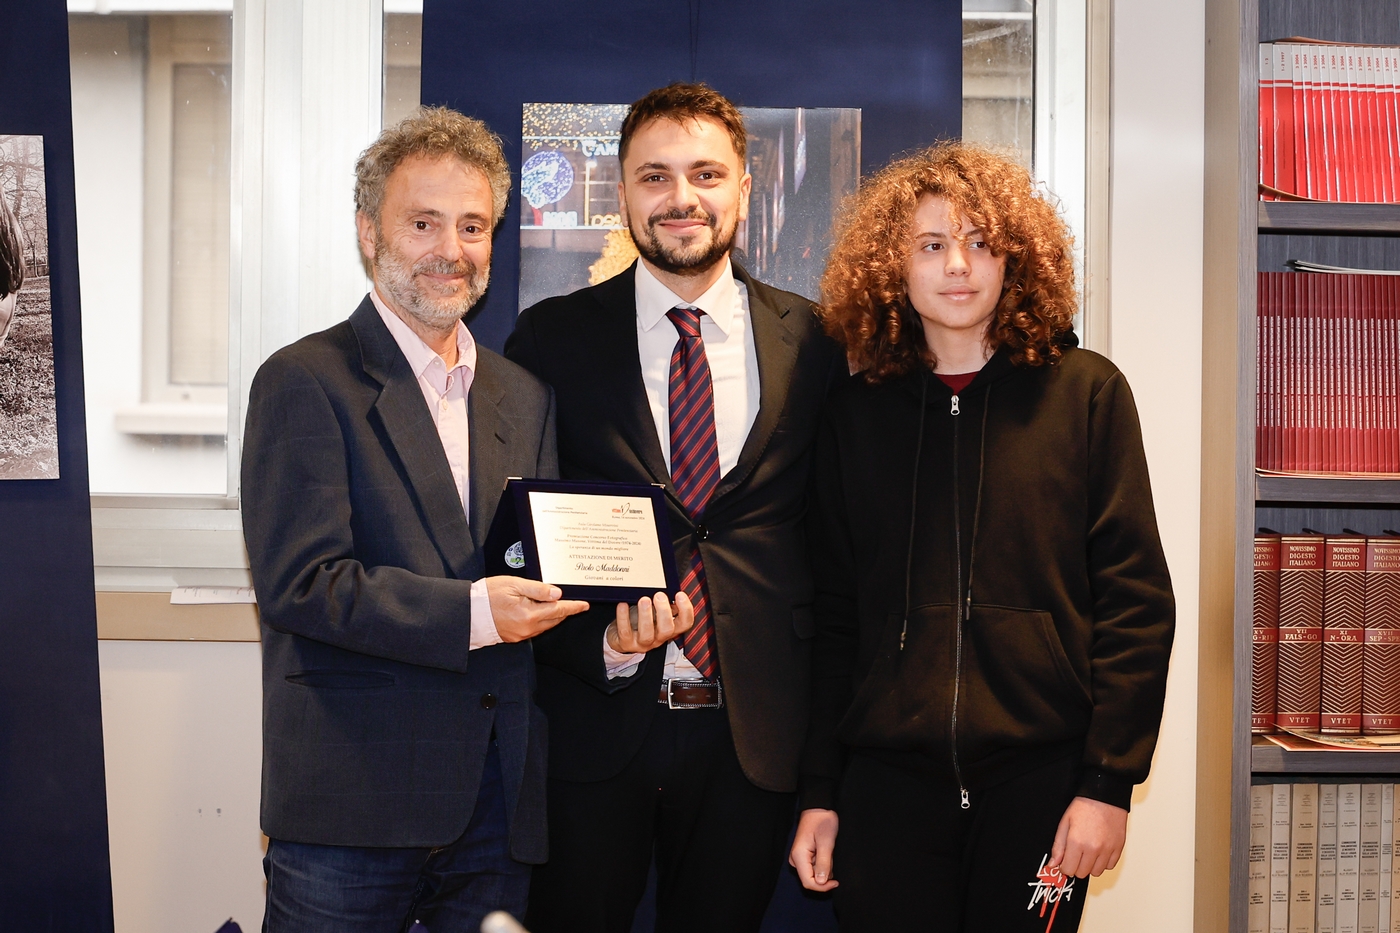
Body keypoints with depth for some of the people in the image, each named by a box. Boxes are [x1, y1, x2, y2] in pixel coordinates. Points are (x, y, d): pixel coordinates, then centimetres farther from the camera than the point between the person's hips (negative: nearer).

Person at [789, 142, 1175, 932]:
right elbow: (833, 613, 10)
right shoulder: (858, 413, 8)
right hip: (888, 780, 2)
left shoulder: (1086, 393, 0)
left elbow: (1136, 598, -2)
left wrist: (1109, 781, -8)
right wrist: (819, 789, 6)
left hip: (1039, 777, -2)